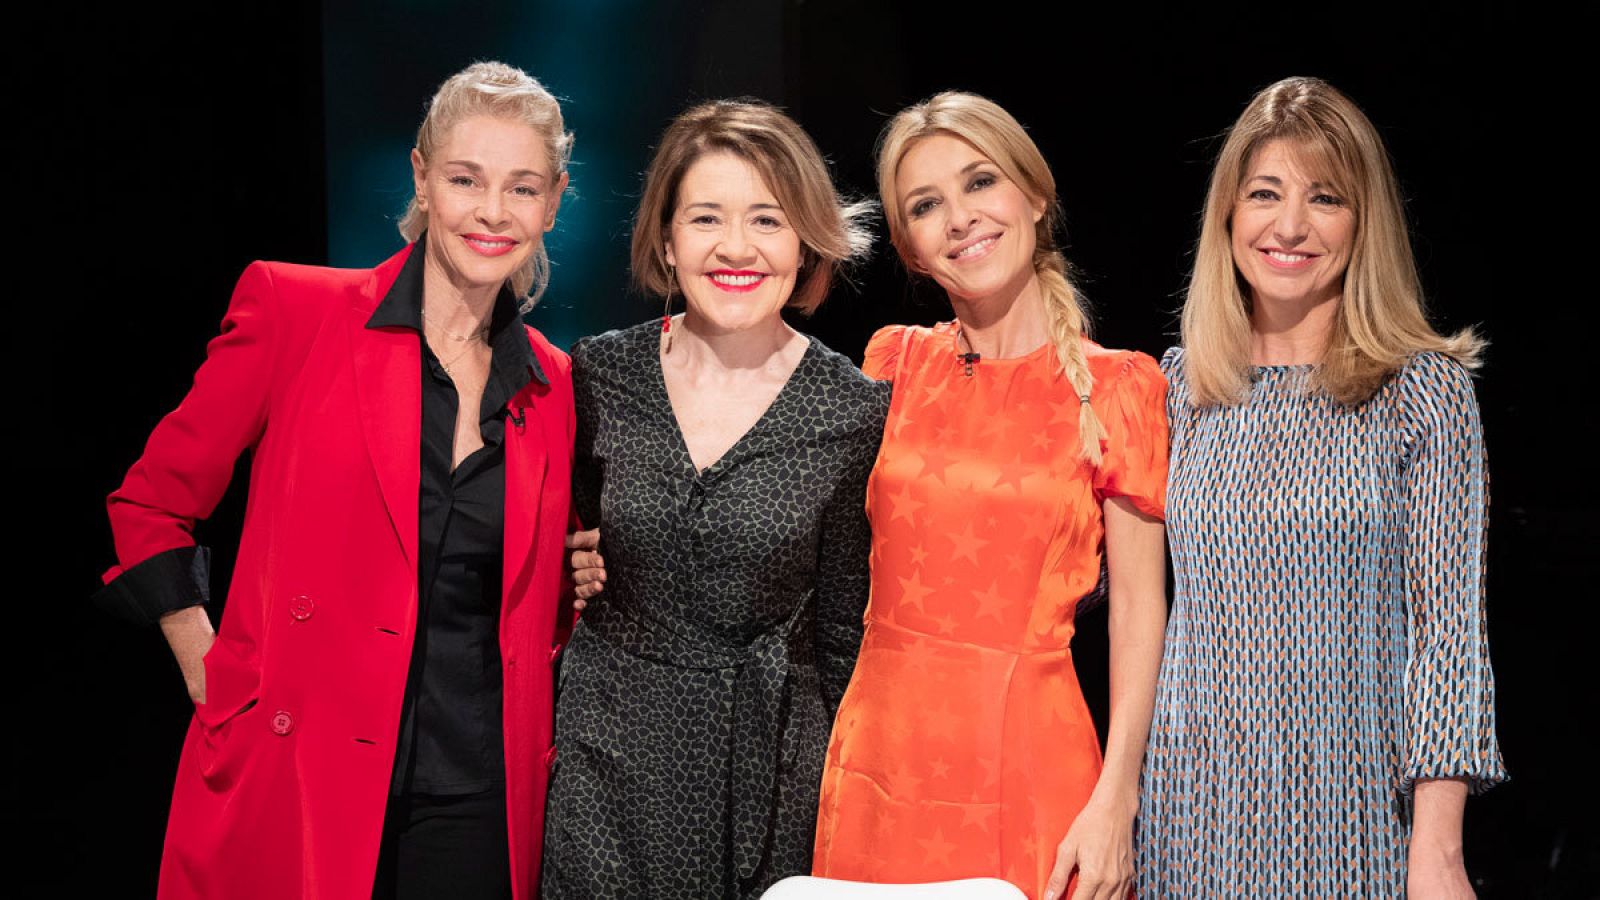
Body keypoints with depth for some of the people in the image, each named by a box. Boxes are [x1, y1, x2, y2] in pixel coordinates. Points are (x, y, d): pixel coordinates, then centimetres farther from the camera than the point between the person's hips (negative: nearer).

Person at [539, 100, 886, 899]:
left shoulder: (855, 413, -7)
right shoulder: (600, 374, -2)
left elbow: (842, 632, 1)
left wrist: (845, 795, 4)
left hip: (769, 766, -1)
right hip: (606, 752, 2)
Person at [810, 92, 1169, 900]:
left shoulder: (1118, 386, -3)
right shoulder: (895, 362, 7)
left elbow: (1137, 607, -5)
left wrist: (1115, 801, -12)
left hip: (1027, 758, -3)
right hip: (881, 748, 3)